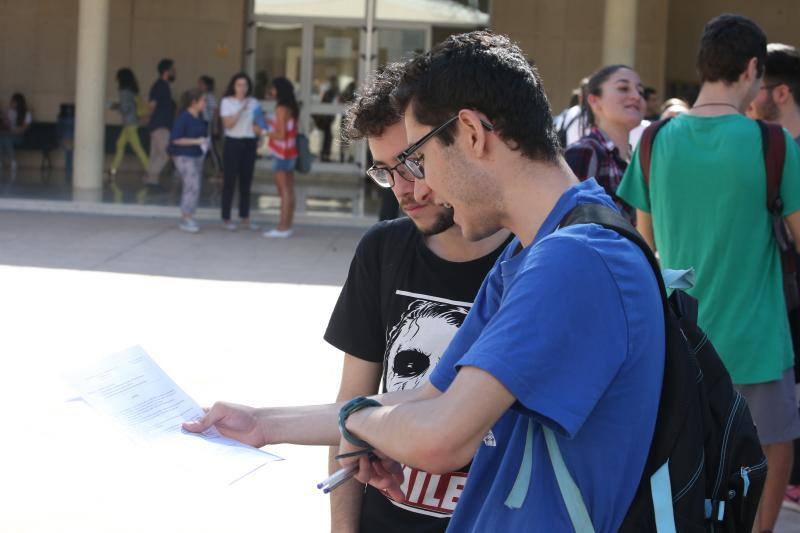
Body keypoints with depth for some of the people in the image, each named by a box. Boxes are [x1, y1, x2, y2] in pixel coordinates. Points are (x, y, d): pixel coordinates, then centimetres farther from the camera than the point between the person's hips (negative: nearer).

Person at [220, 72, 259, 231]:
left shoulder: (253, 102, 8)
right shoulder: (227, 102, -2)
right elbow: (228, 124, -11)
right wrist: (240, 111, -21)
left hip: (249, 143, 4)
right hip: (233, 142, -4)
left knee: (246, 181, 7)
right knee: (230, 181, -3)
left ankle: (245, 218, 15)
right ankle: (226, 219, 3)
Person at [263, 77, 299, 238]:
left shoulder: (282, 109, -15)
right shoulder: (292, 108, 11)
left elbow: (281, 135, -18)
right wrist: (269, 122, 20)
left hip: (282, 154, -9)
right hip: (290, 153, 9)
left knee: (284, 191, -8)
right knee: (289, 190, 8)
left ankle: (282, 228, -8)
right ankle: (287, 226, 11)